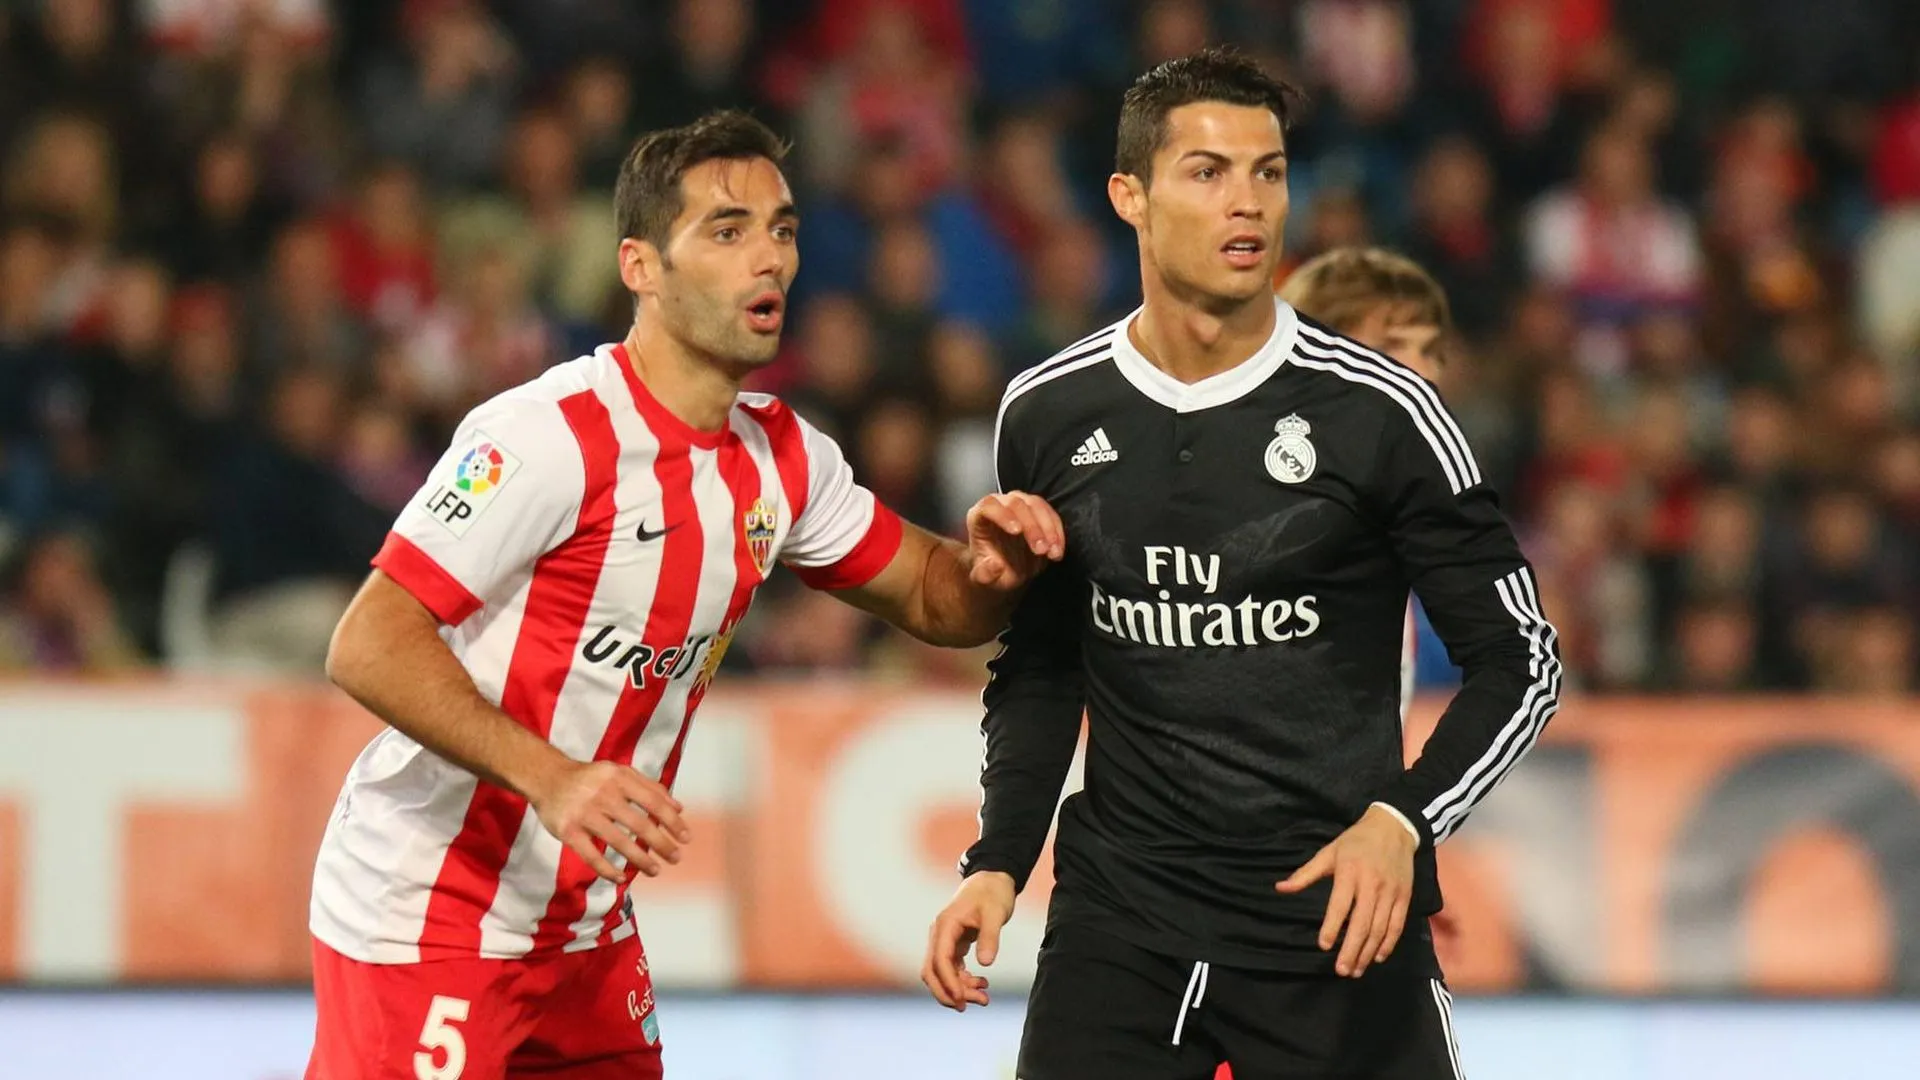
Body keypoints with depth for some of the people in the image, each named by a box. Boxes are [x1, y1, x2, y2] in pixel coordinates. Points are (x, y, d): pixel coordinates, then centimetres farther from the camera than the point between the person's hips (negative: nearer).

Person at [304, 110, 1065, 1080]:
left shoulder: (781, 457, 5)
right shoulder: (554, 437, -20)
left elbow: (930, 601, 17)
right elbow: (369, 646, -24)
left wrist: (990, 565, -8)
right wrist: (553, 779, -35)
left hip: (586, 936, 8)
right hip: (424, 920, -8)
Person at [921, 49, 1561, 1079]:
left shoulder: (1376, 411, -8)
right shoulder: (1047, 414, 3)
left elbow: (1519, 657, -3)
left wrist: (1404, 820, -17)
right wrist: (999, 861, 6)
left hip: (1335, 924, -3)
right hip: (1119, 916, 3)